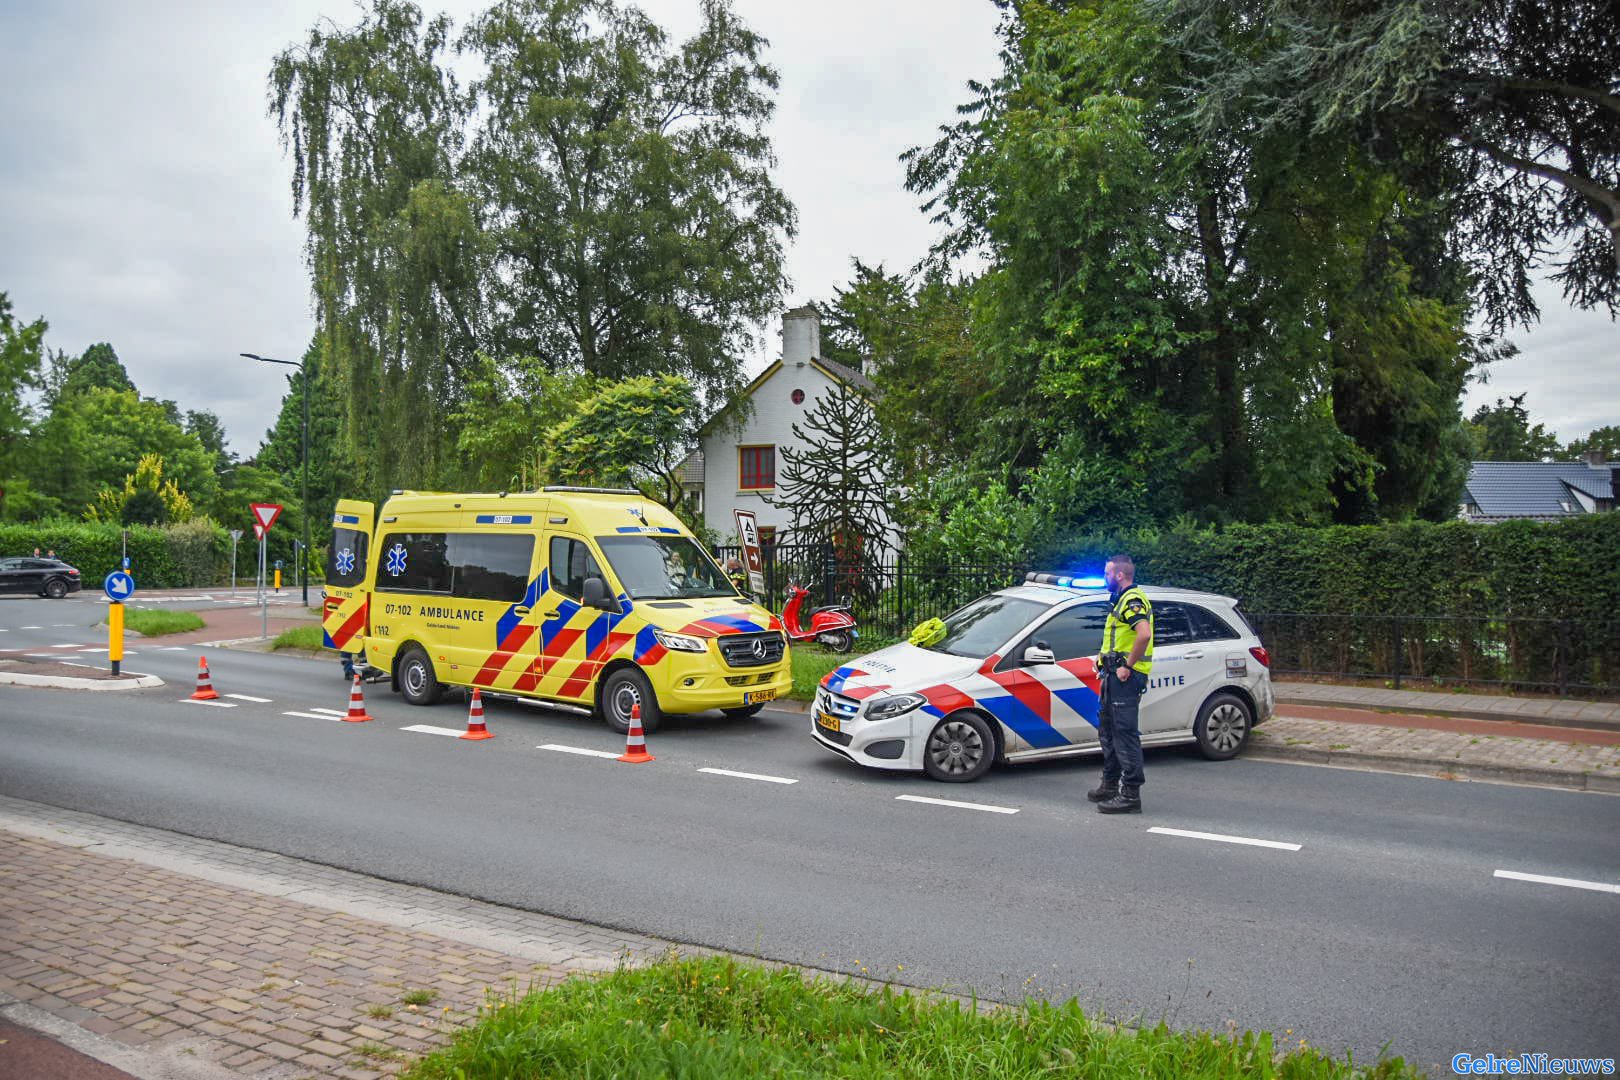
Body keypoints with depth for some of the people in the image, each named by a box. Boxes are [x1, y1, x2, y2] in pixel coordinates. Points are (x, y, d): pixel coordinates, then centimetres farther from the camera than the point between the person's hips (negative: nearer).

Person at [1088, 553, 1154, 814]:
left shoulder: (1133, 600, -15)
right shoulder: (1122, 600, 20)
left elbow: (1144, 634, -31)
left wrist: (1127, 666, -25)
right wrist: (1107, 670, 20)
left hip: (1125, 677, -11)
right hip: (1115, 676, 11)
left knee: (1126, 733, -9)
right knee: (1108, 731, 18)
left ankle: (1130, 794, -6)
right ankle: (1110, 785, 29)